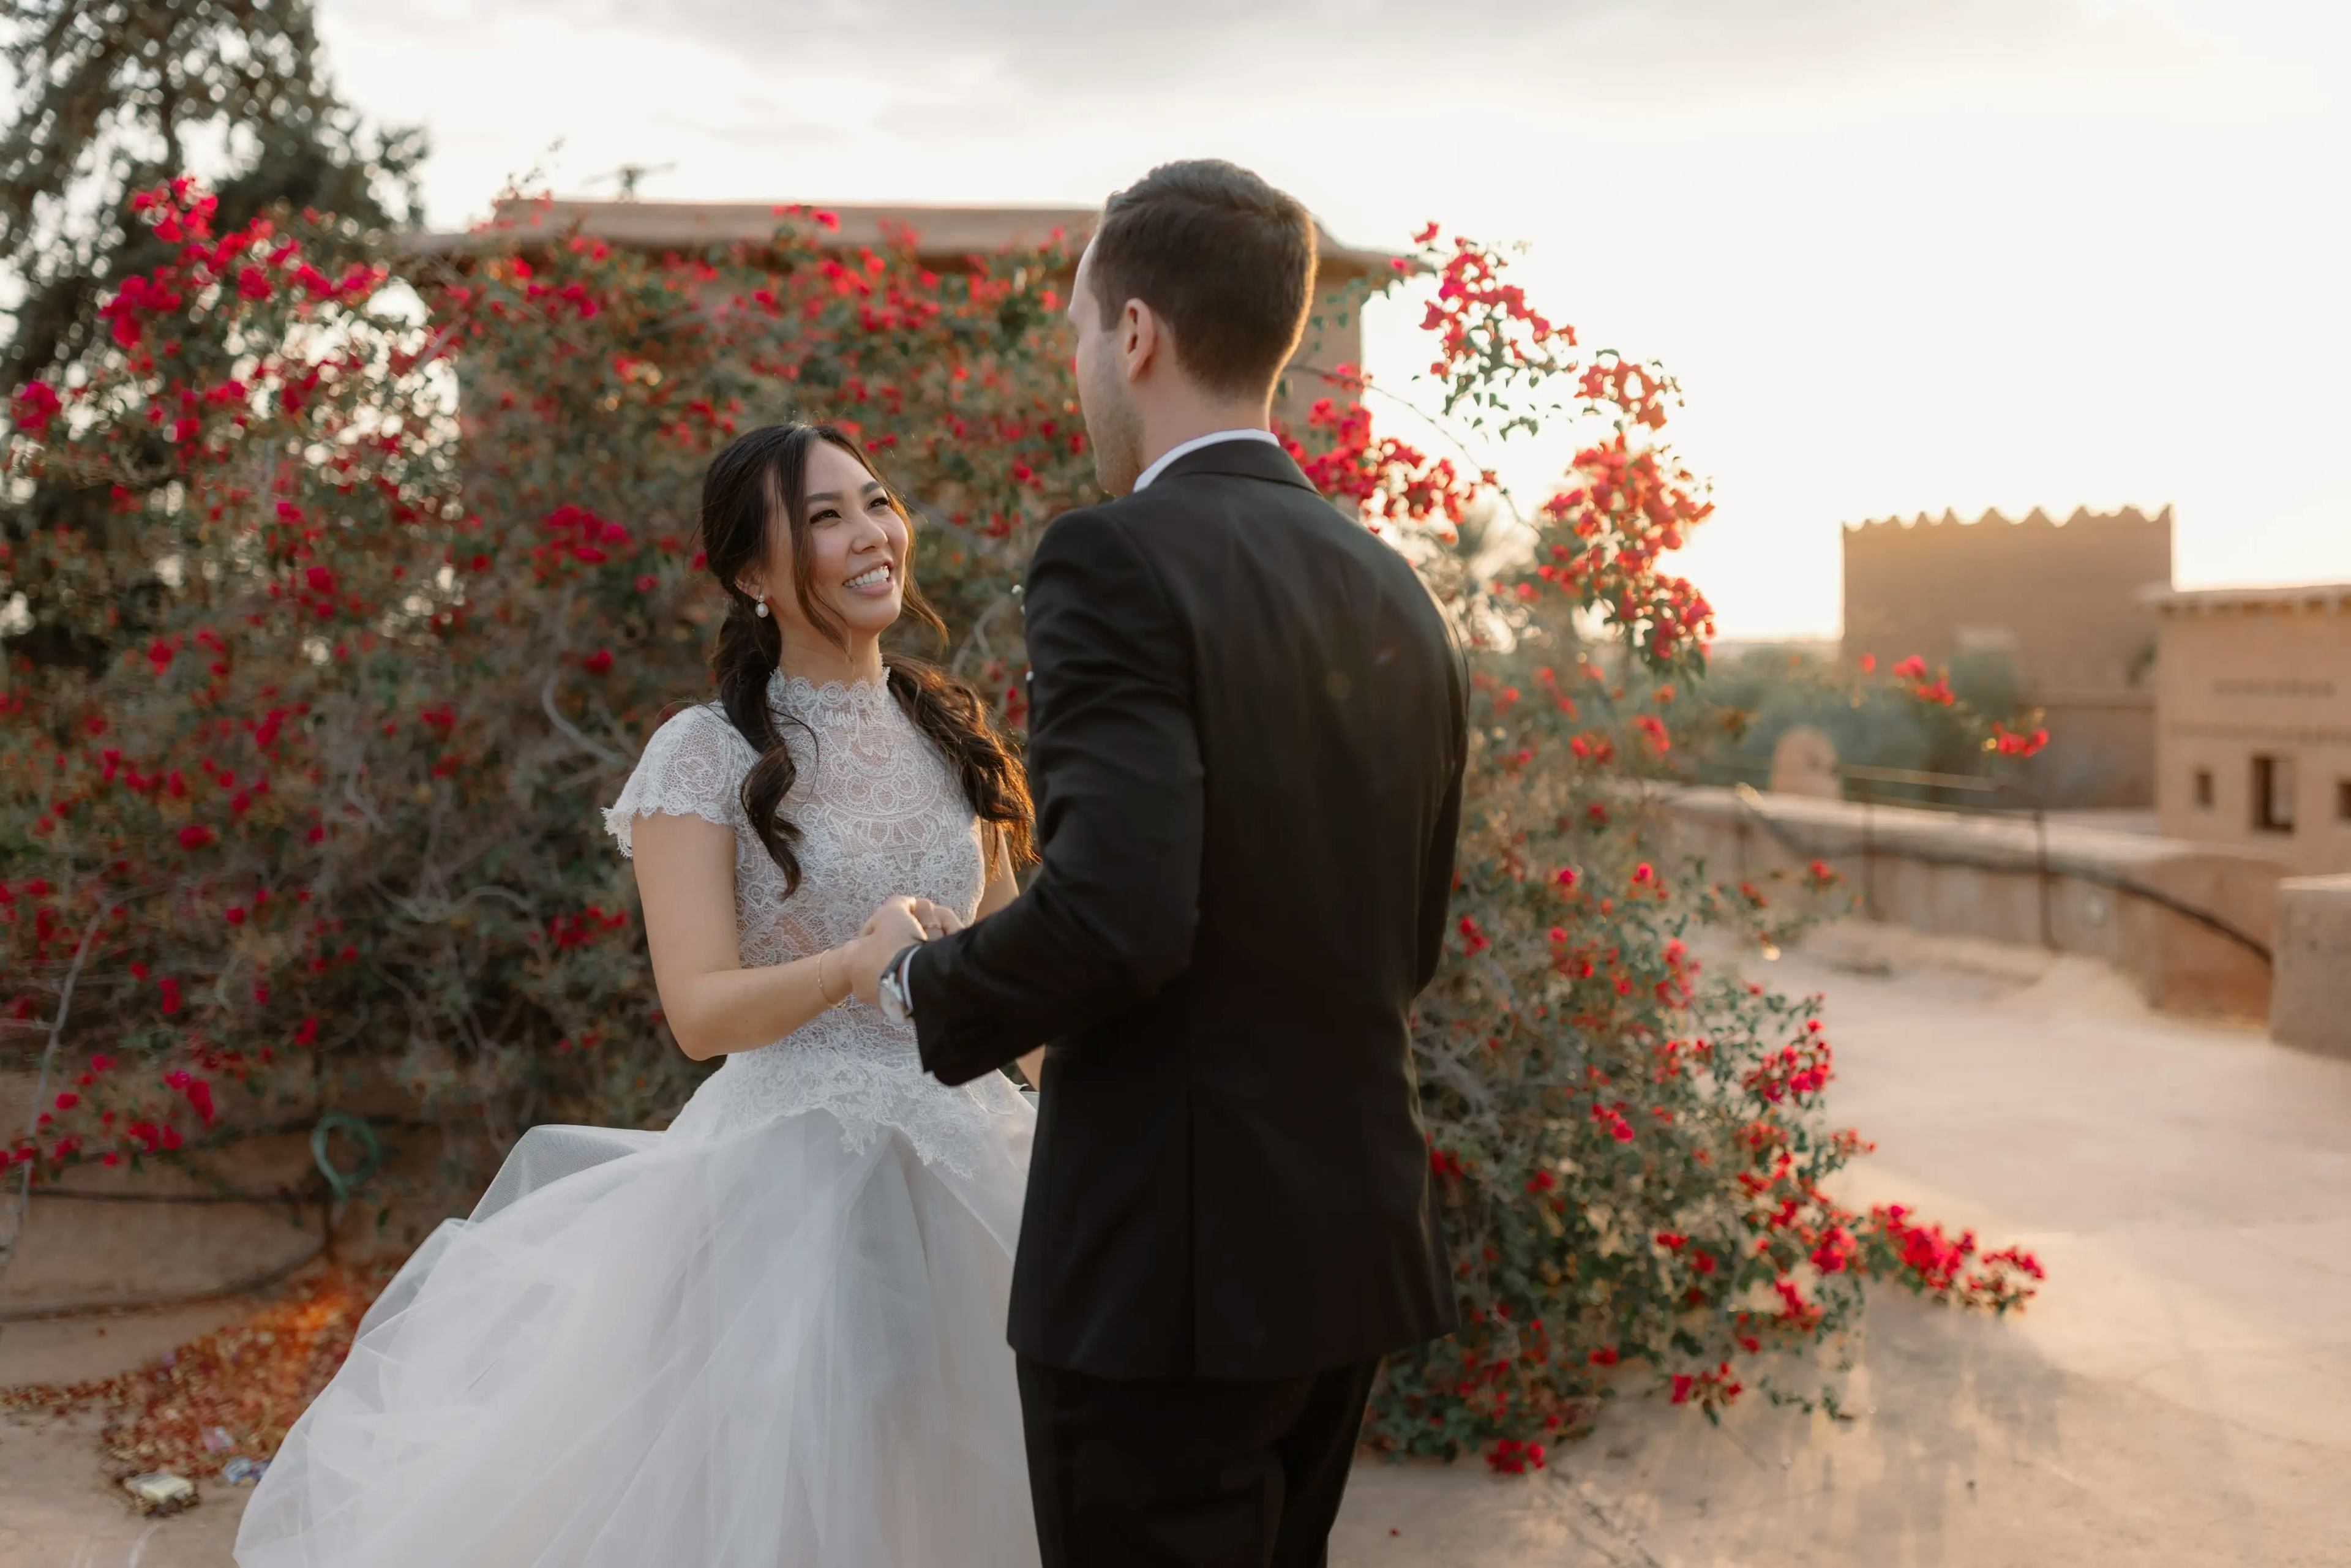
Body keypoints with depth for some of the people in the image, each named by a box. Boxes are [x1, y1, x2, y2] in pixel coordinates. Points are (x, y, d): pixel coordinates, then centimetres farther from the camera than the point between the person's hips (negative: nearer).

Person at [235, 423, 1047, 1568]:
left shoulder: (948, 731, 7)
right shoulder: (709, 756, -8)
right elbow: (703, 1010, -15)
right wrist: (854, 964, -30)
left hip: (968, 1161, 5)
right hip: (795, 1181, -5)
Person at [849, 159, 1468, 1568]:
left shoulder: (1116, 561, -15)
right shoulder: (1394, 590, 9)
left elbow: (1118, 911, -26)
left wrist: (925, 986, -8)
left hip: (1169, 1262, -8)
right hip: (1356, 1243, 8)